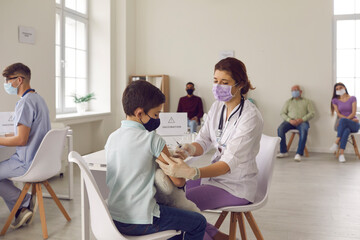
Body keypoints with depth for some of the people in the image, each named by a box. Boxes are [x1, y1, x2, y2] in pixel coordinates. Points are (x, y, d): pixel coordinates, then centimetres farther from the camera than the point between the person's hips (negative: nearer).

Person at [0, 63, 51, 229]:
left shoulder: (26, 102, -20)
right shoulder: (38, 98, 11)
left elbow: (21, 140, -24)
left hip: (28, 163, -10)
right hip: (41, 159, 10)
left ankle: (26, 201, 7)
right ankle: (21, 210, 15)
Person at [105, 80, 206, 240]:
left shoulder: (112, 138, 2)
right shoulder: (153, 140, -17)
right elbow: (179, 181, -11)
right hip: (140, 222, -8)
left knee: (176, 211, 29)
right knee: (199, 222, 11)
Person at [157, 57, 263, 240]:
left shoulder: (250, 116, -21)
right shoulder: (217, 106, 3)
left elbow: (230, 161, -30)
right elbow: (204, 140, 2)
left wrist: (190, 172, -46)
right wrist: (188, 149, -23)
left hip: (237, 185, -8)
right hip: (215, 175, 8)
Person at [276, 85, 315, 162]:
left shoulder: (307, 101, 15)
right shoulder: (288, 102, 21)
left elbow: (312, 113, 5)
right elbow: (283, 113, 11)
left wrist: (302, 119, -12)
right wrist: (289, 120, -10)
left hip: (302, 121, -2)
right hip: (290, 121, 2)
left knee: (304, 131, -37)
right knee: (280, 129, -28)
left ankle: (299, 153, -33)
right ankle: (283, 152, -19)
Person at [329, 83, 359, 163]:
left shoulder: (352, 98, 7)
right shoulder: (335, 100, 11)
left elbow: (354, 113, -3)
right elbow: (338, 114, 2)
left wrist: (345, 120, -18)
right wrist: (351, 119, -11)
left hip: (353, 125, -2)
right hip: (342, 125, 2)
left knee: (343, 120, -38)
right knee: (346, 130, -38)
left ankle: (336, 143, -38)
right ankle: (341, 154, -42)